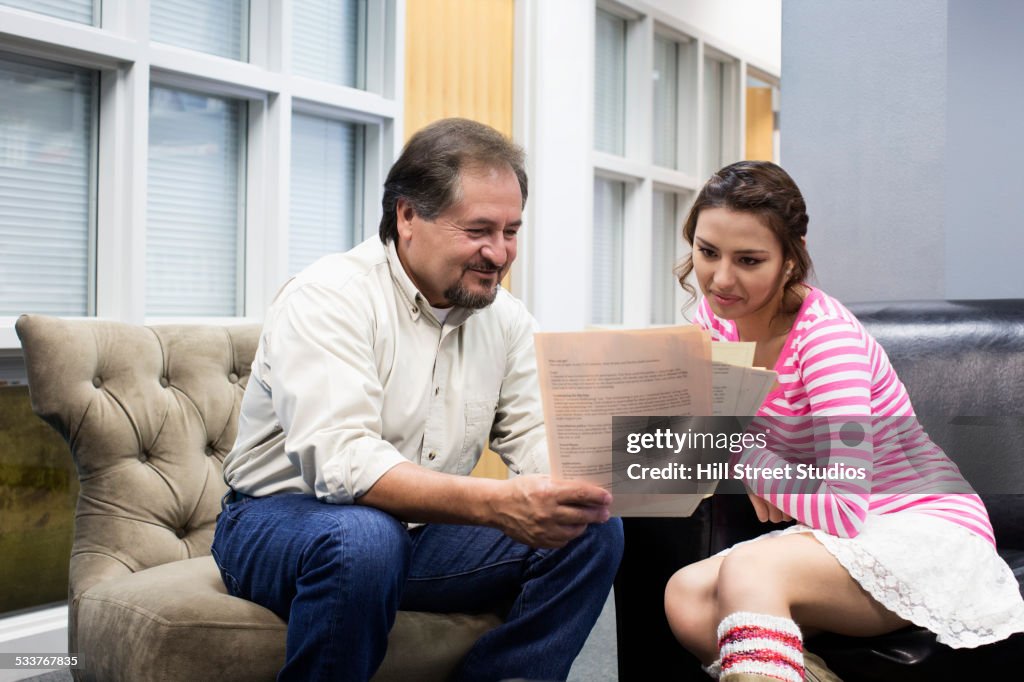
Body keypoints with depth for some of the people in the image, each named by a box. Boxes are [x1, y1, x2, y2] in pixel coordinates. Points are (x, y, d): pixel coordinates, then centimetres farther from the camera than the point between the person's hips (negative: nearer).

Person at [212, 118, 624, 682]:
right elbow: (339, 461, -32)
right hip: (283, 519, -6)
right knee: (364, 536, -39)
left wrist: (581, 476, -27)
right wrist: (497, 504, -43)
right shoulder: (327, 298, -19)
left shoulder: (506, 318, 4)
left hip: (423, 530, 6)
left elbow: (534, 435, -2)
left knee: (593, 531, -10)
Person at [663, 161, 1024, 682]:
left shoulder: (827, 336, -21)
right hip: (824, 533, 7)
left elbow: (844, 511, -27)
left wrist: (744, 456, -15)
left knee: (747, 570, -35)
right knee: (685, 597, -20)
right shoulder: (718, 317, -1)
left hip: (924, 531, -7)